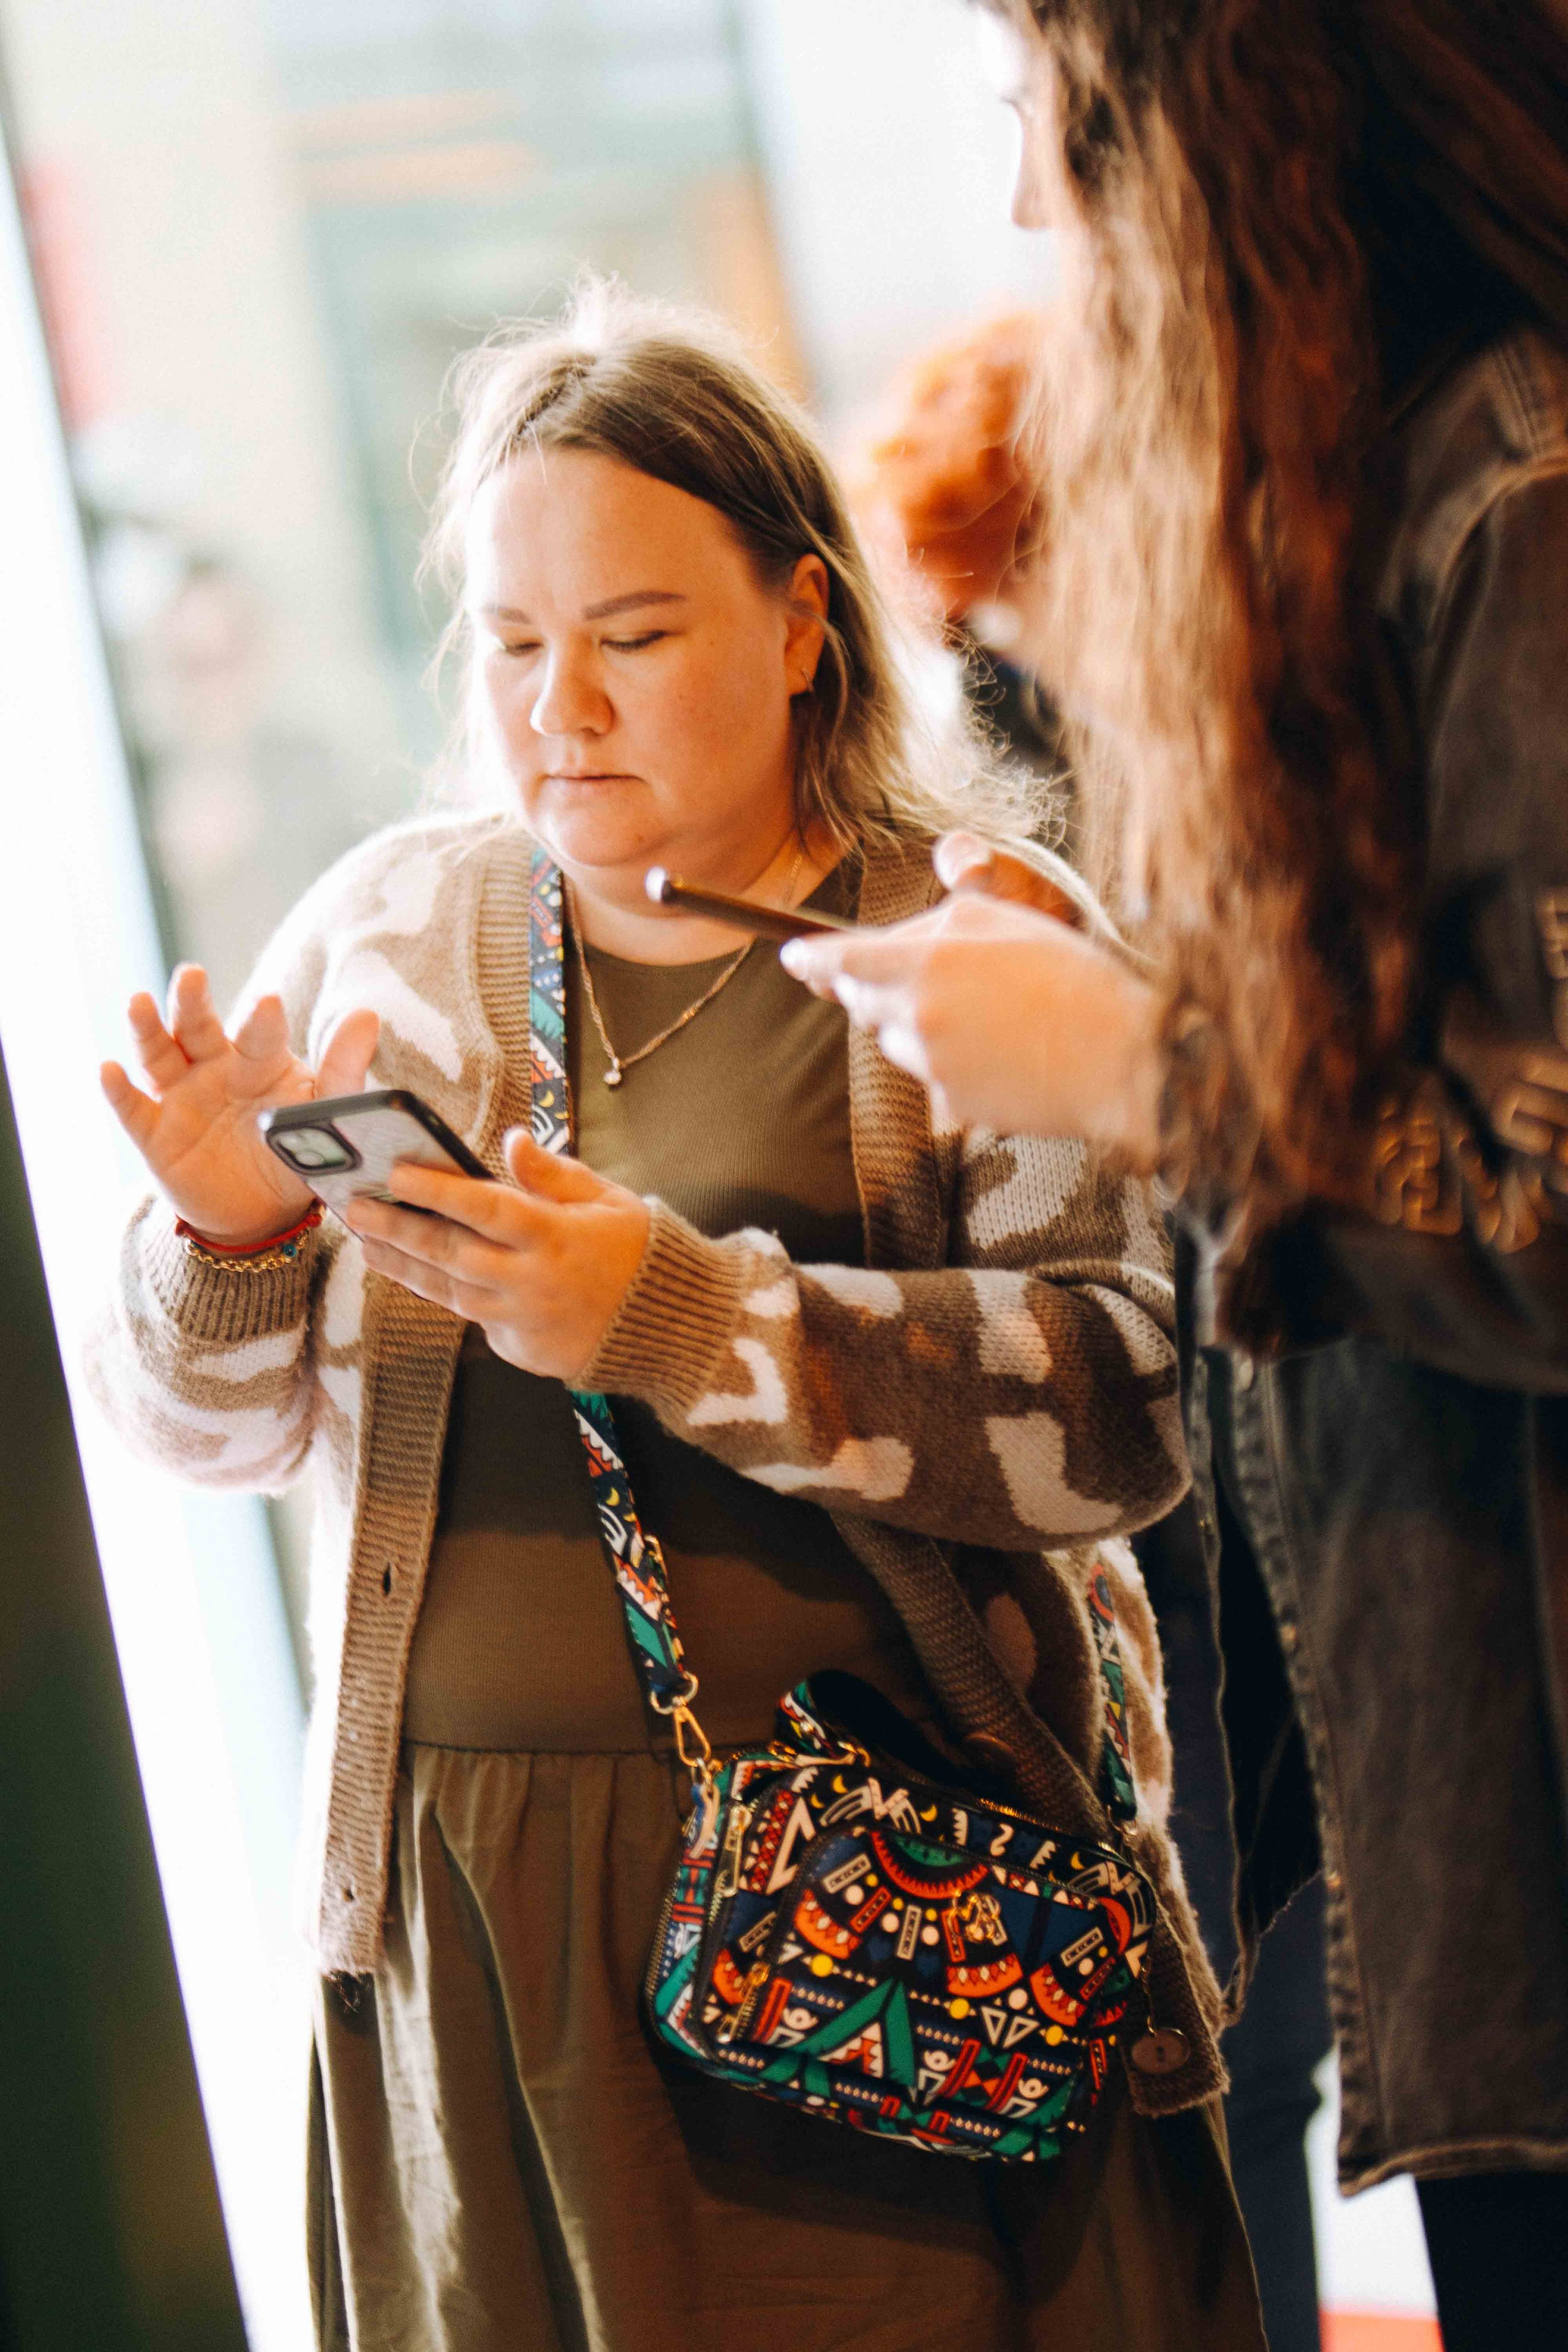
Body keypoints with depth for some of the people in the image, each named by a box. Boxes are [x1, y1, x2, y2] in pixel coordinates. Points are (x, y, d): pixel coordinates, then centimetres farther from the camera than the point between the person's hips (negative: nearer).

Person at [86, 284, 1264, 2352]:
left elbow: (1122, 1397, -15)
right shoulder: (385, 933, 11)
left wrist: (674, 1315, -24)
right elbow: (212, 1424, 12)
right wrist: (229, 1235, -10)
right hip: (464, 1910, 3)